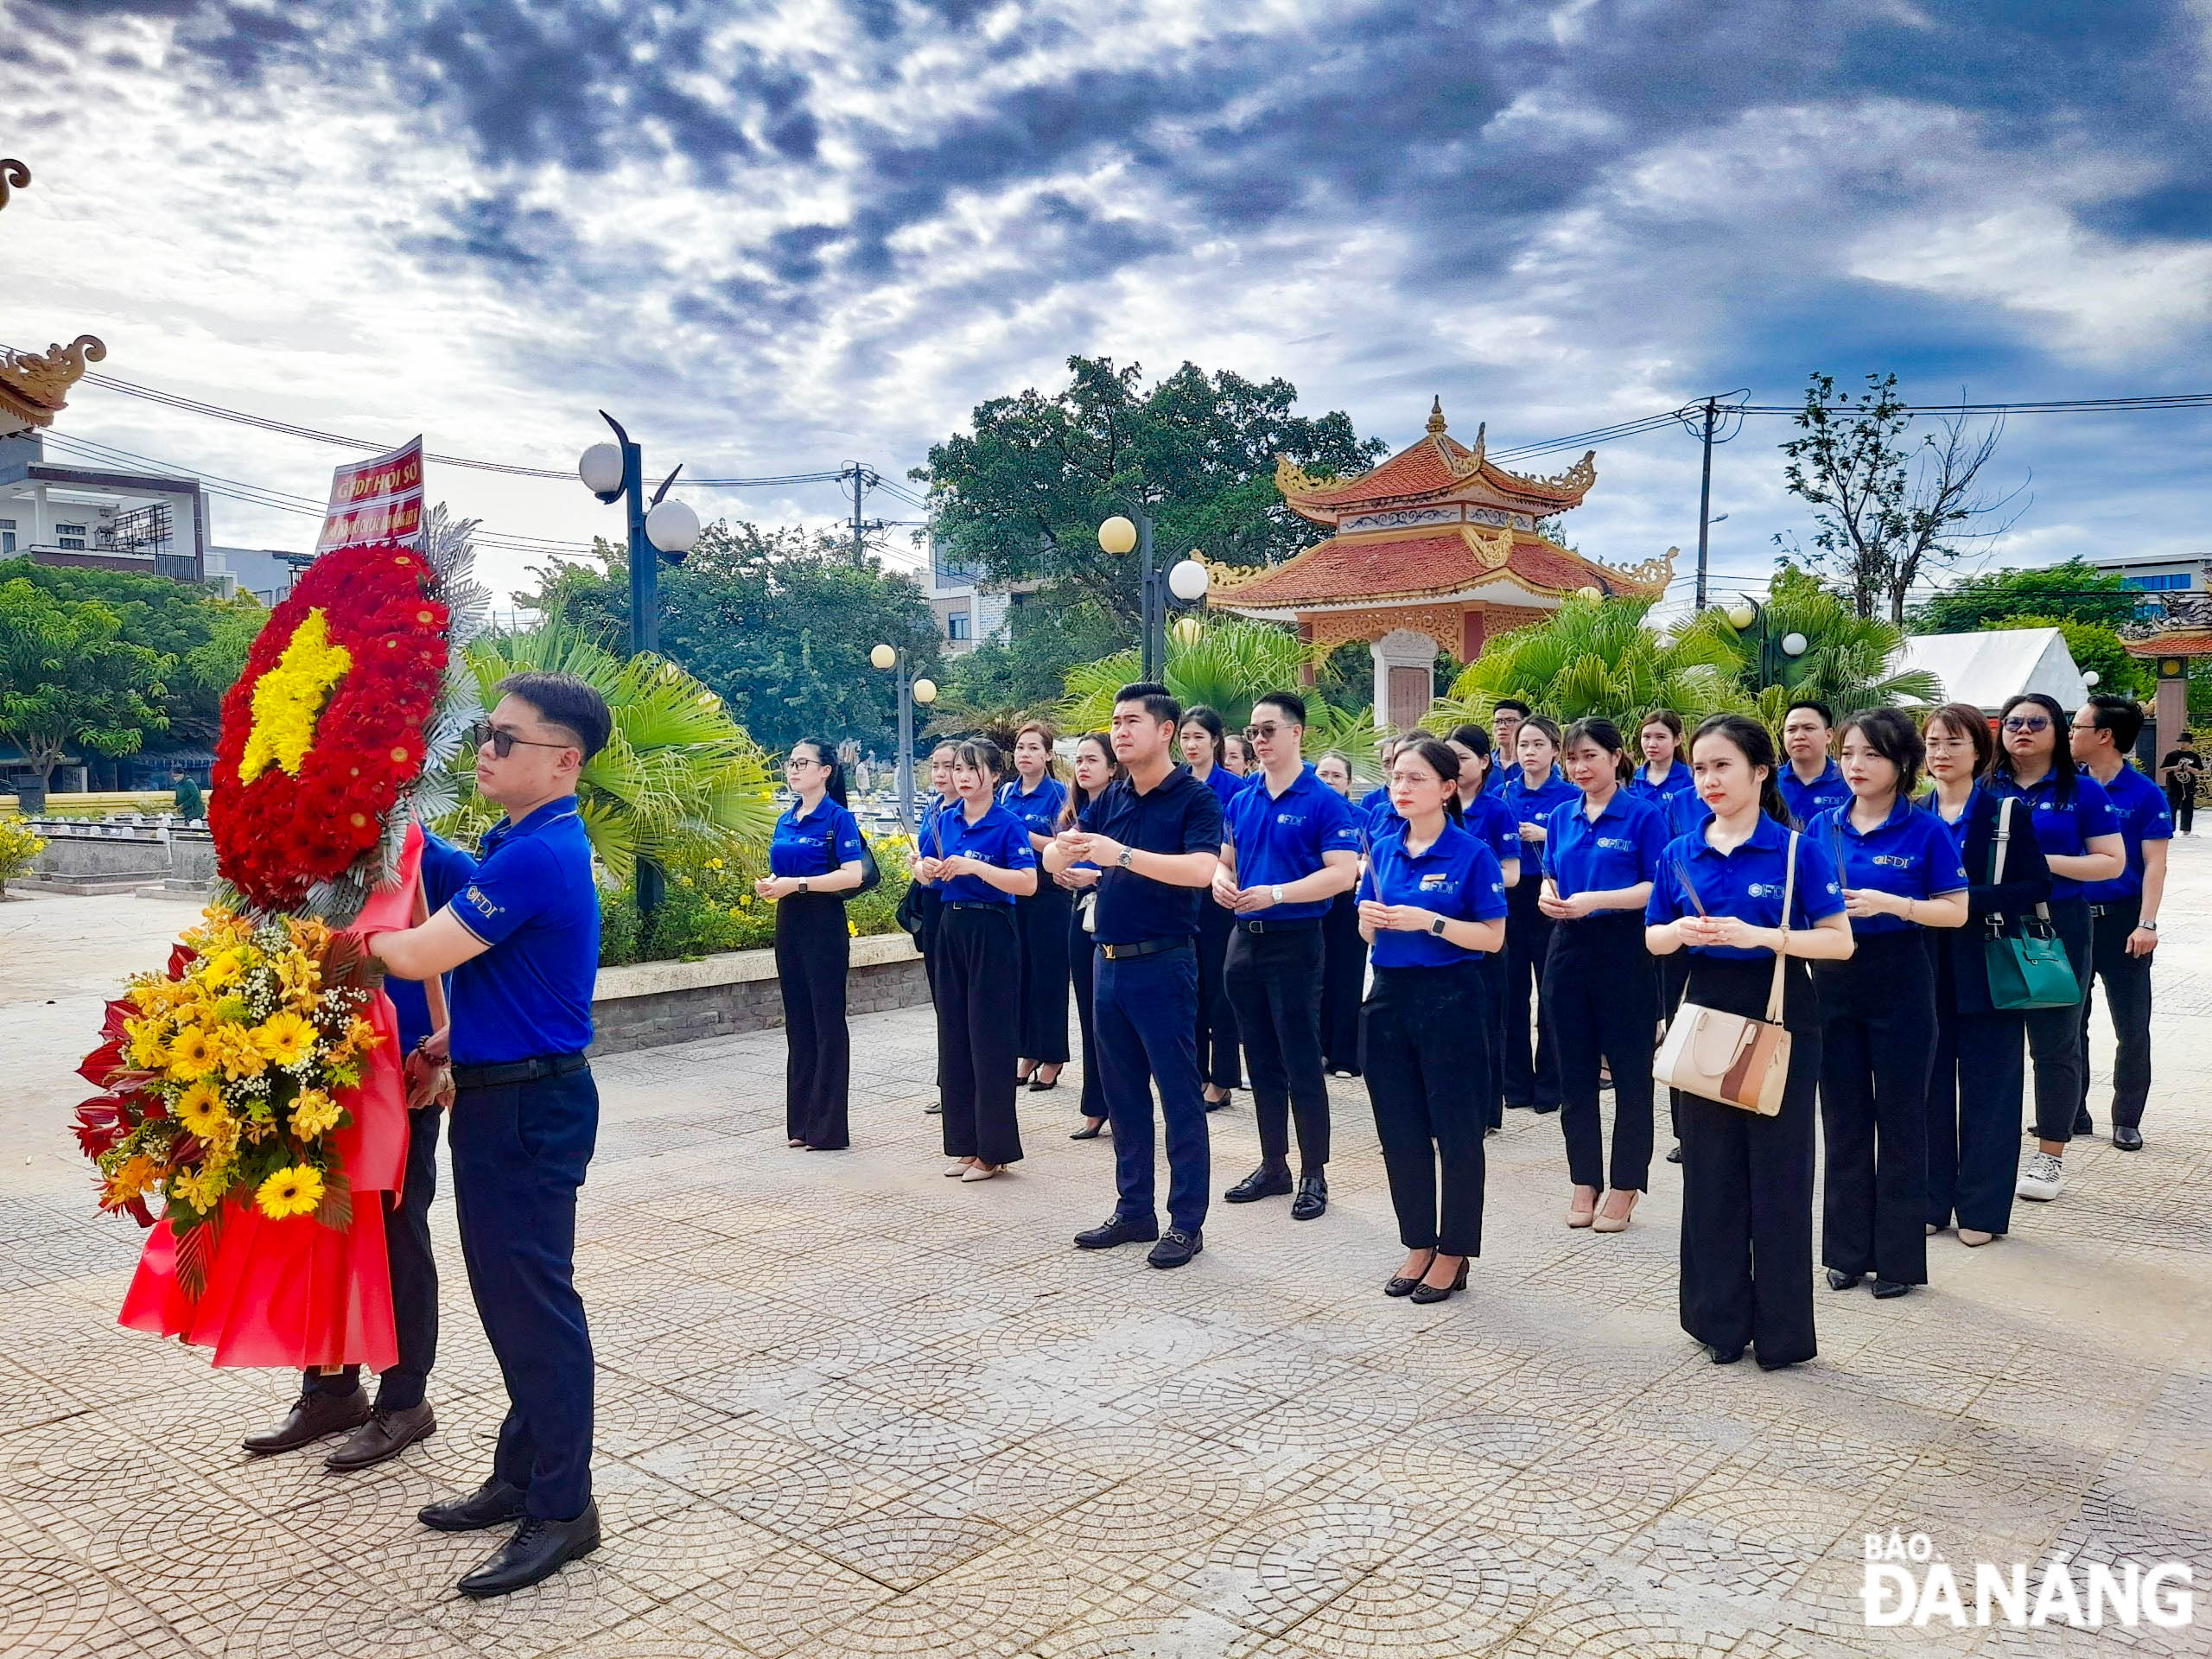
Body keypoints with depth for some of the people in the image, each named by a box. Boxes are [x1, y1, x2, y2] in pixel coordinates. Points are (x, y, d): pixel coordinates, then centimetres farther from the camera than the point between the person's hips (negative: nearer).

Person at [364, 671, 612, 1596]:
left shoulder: (539, 856, -21)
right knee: (511, 1295, 18)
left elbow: (417, 955, -19)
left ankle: (562, 1509, 11)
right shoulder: (517, 845, 11)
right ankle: (521, 1476, 31)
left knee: (531, 1302, -1)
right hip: (500, 1095, 10)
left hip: (528, 1107, -10)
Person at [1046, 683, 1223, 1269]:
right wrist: (1066, 848, -18)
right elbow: (1053, 859, 6)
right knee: (1123, 1095, 14)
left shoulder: (1195, 798, -8)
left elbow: (1201, 869, -25)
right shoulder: (1111, 798, 11)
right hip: (1109, 961, 7)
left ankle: (1186, 1222, 11)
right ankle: (1133, 1210, 26)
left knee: (1179, 1096, 1)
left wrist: (1120, 853, -28)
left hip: (1163, 963, -7)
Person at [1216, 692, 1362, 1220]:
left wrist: (1275, 893, -24)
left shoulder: (1322, 802, -8)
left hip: (1294, 940, -6)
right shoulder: (1241, 801, 11)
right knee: (1261, 1062, 13)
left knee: (1301, 1063, -1)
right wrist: (1221, 881, -5)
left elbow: (1342, 873, -16)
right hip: (1244, 939, 6)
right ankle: (1273, 1166, 25)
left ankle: (1314, 1175, 11)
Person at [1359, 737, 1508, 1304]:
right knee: (1400, 1131, 11)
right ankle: (1418, 1245, 26)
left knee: (1456, 1132, 4)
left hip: (1450, 998, -5)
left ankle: (1453, 1253, 18)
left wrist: (1429, 921, -21)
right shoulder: (1383, 850, 7)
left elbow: (1494, 938, -10)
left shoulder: (1471, 854, -8)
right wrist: (1370, 918, -8)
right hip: (1388, 996, 5)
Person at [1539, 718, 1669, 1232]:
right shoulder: (1561, 817, 10)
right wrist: (1548, 897, -5)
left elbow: (1657, 888, -11)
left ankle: (1625, 1186, 14)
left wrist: (1595, 901, -22)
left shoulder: (1644, 815, -6)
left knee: (1630, 1071, 3)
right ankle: (1584, 1182, 21)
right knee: (1574, 1072, 9)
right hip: (1569, 949, 5)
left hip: (1625, 949, -5)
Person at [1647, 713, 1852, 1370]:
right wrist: (1680, 933, -13)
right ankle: (1720, 1318, 22)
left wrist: (1758, 935, -23)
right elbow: (1653, 939, 10)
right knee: (1710, 1168, 9)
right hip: (1706, 1013, 4)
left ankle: (1782, 1330, 17)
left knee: (1778, 1172, 3)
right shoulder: (1680, 854, 5)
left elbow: (1840, 941, -11)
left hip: (1779, 1018, -4)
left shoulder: (1797, 850, -7)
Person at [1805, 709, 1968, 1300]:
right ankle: (1849, 1251, 22)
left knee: (1899, 1118, 5)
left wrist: (1890, 903, -21)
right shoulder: (1822, 827, 5)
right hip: (1834, 980, 4)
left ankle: (1899, 1257, 17)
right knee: (1843, 1118, 10)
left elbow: (1956, 911, -7)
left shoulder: (1925, 831, -6)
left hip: (1900, 983, -4)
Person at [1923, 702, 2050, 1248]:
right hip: (1925, 972, 3)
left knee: (1988, 1091, 3)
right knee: (1929, 1088, 8)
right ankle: (1931, 1201, 19)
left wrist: (1968, 899, -19)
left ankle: (1982, 1209, 14)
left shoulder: (2008, 814, -1)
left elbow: (2036, 886, -7)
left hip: (1987, 972, -3)